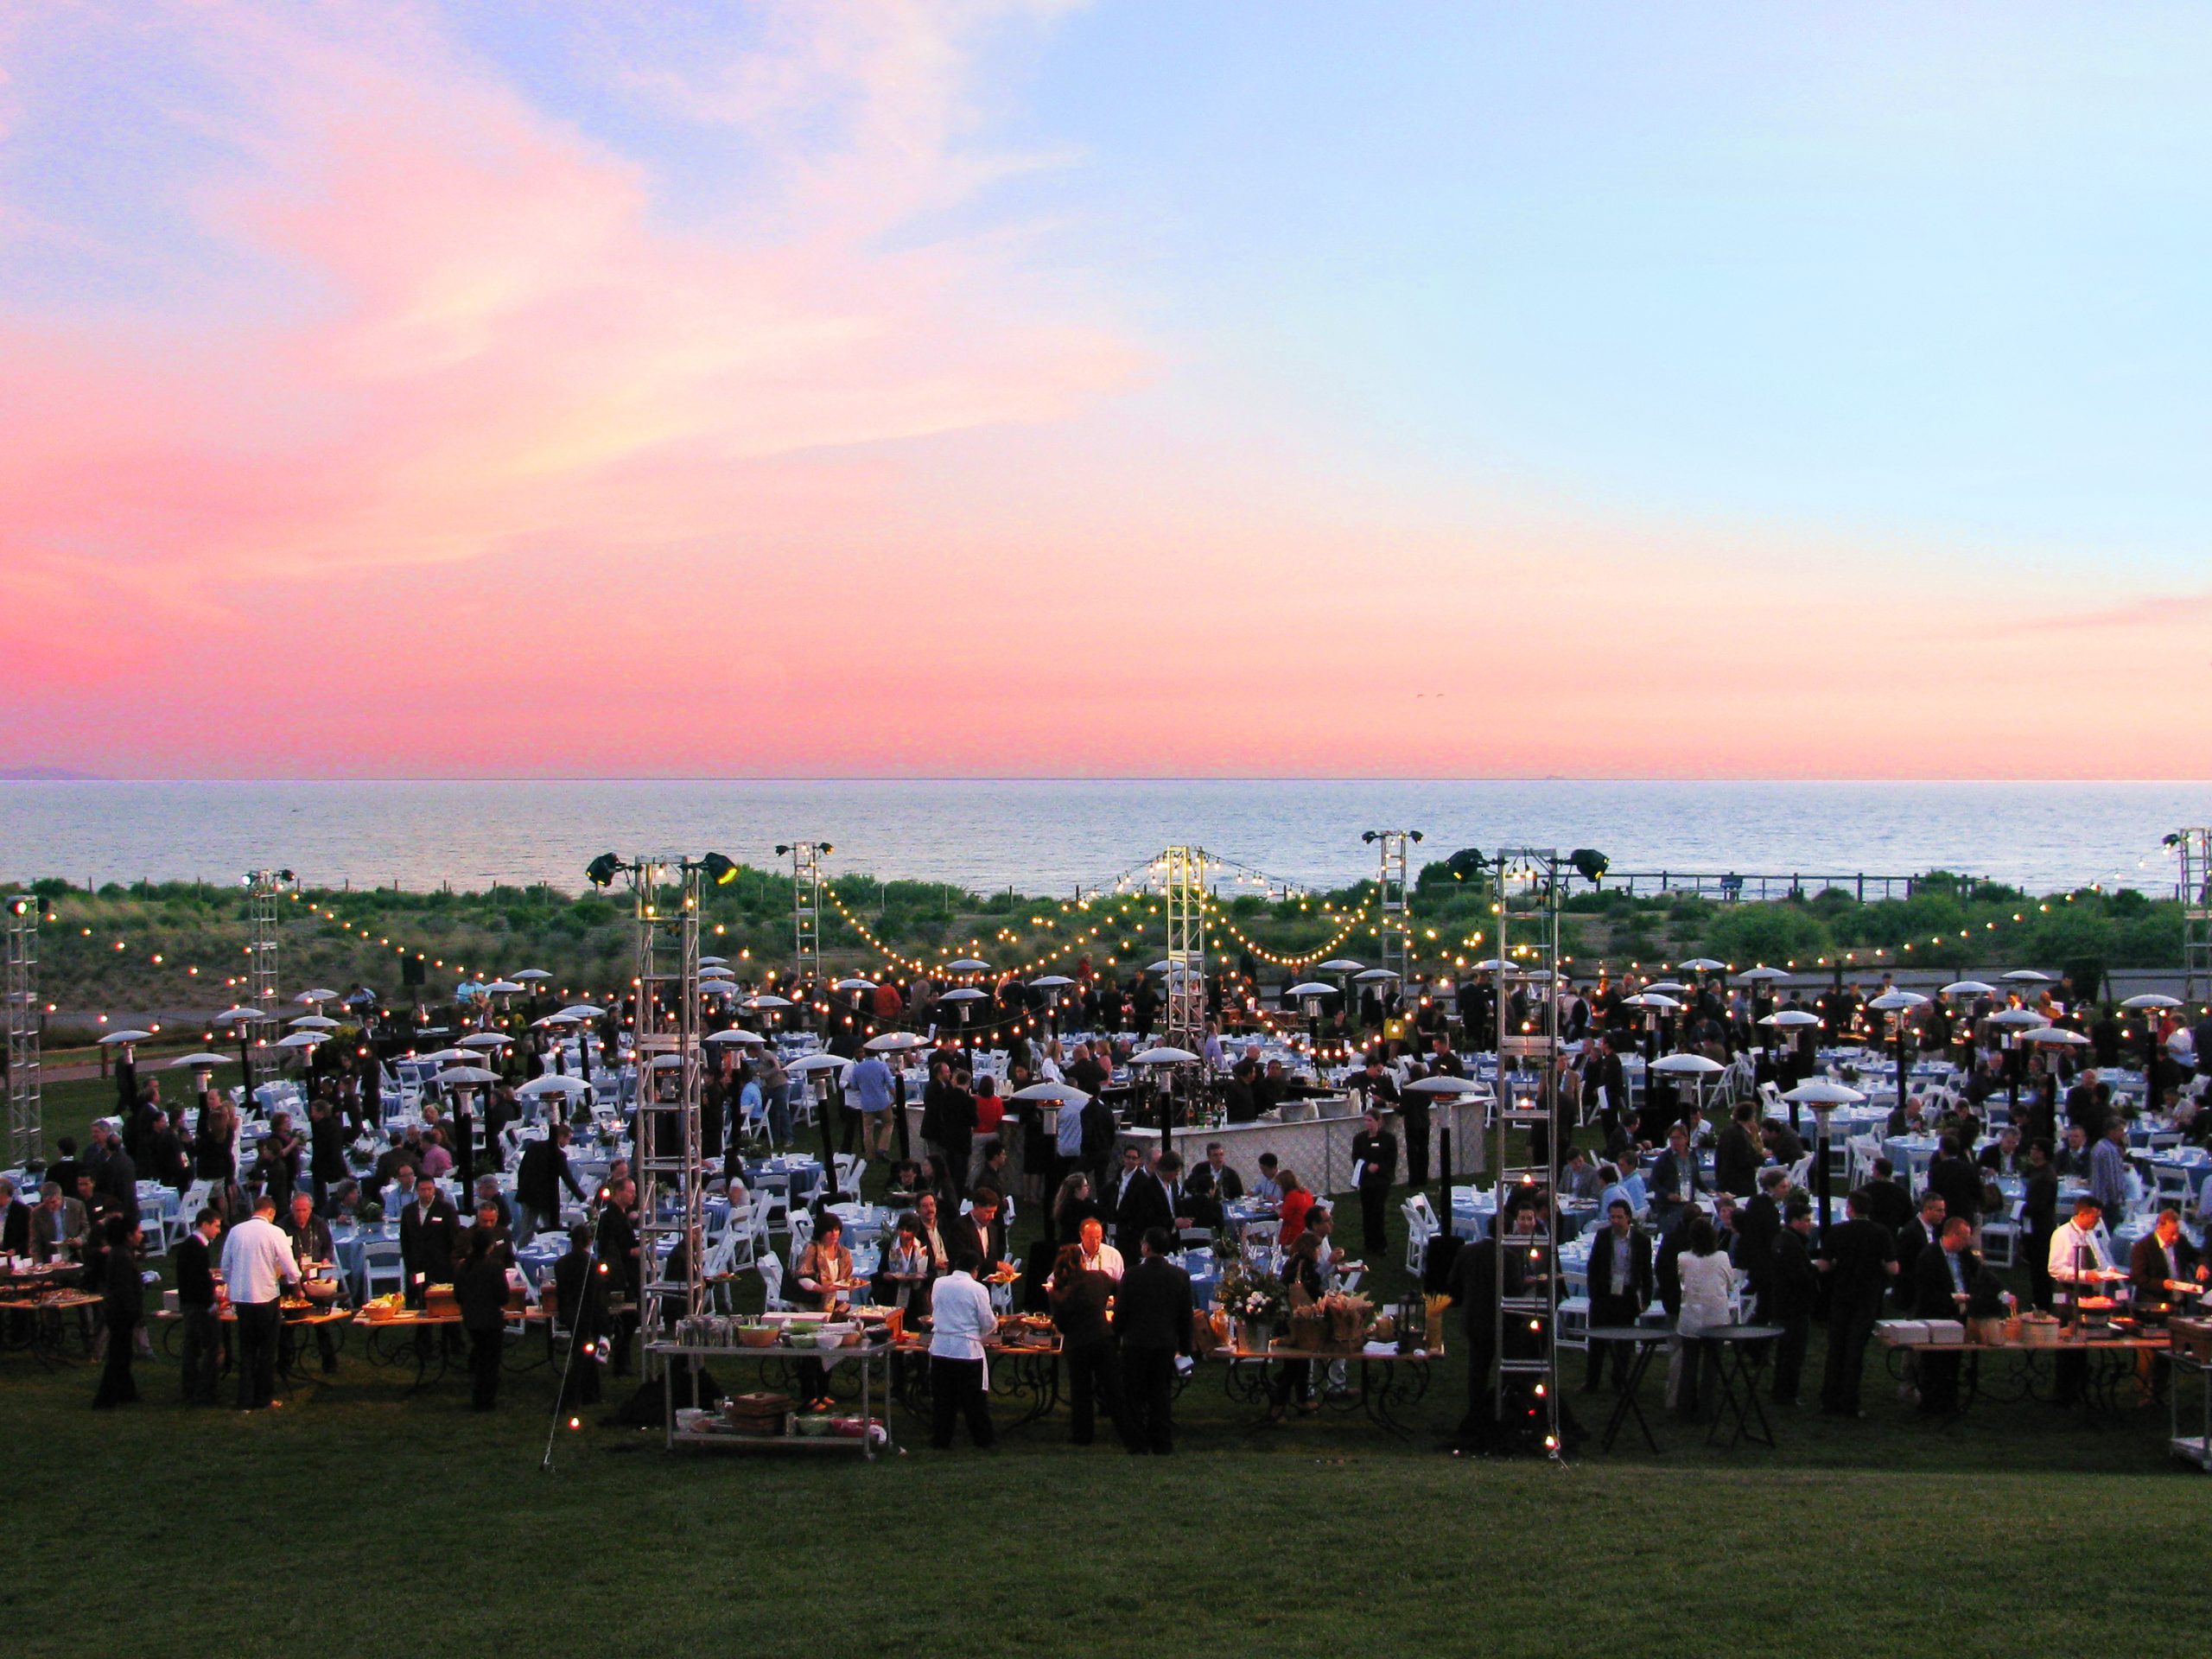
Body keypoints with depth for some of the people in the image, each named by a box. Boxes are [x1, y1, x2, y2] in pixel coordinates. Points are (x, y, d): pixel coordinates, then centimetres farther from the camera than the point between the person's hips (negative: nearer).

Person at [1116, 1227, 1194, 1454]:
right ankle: (1162, 1444, 9)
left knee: (1136, 1395, 7)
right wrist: (1185, 1345, 13)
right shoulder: (1180, 1276, -3)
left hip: (1136, 1343, -3)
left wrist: (1115, 1339, 6)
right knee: (1162, 1395, 10)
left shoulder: (1132, 1275, -12)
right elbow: (1186, 1314, 3)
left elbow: (1120, 1312, -7)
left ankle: (1139, 1443, 8)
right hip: (1166, 1343, 3)